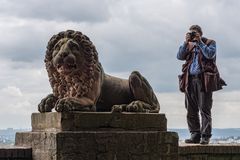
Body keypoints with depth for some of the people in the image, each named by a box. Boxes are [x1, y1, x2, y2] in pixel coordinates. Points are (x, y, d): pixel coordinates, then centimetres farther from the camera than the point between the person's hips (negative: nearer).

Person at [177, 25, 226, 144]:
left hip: (204, 79, -4)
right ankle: (195, 135, 8)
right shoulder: (188, 45, 19)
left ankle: (205, 136, -6)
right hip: (190, 80, 4)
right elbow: (180, 56, 5)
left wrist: (199, 42, -8)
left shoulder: (210, 43, 8)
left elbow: (210, 55, -11)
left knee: (204, 109, -8)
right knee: (191, 110, 2)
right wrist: (186, 42, -3)